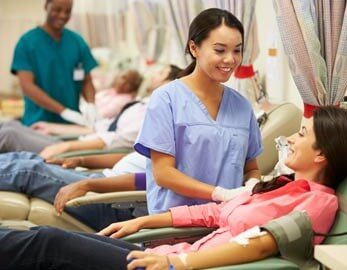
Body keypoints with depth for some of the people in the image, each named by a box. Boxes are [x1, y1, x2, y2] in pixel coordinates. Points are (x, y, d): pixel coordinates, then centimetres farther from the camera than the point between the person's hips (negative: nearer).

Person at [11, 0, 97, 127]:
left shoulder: (78, 42, 7)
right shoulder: (27, 42, -4)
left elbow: (87, 81, 10)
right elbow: (27, 86, -12)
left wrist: (90, 105, -12)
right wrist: (63, 111, -22)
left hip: (71, 124, 3)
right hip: (38, 124, -3)